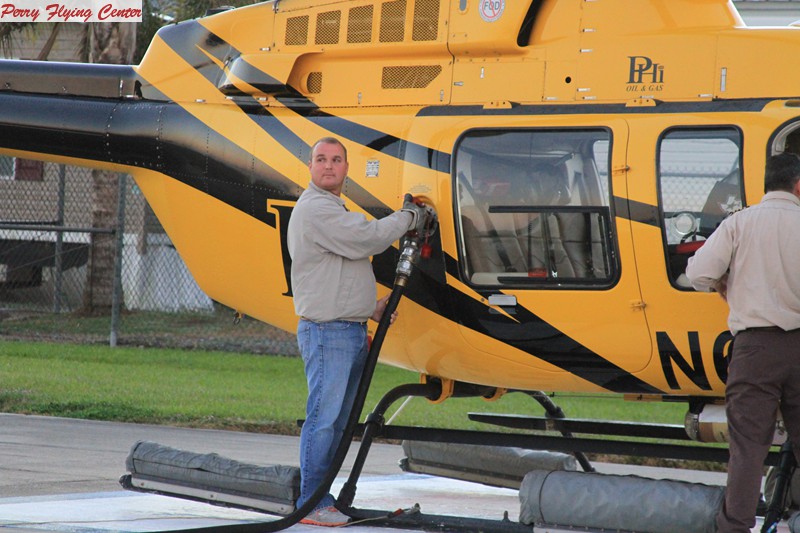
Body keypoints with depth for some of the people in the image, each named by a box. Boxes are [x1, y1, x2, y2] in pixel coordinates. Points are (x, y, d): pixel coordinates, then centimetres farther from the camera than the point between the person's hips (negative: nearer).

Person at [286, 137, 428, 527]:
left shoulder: (334, 209, 23)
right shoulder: (315, 209, -12)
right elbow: (368, 238, -20)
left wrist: (369, 308, 18)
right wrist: (407, 218, -5)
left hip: (351, 331, 10)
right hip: (327, 331, -10)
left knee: (337, 422, 10)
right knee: (323, 418, -10)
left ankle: (322, 498, 14)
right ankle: (312, 505, -8)